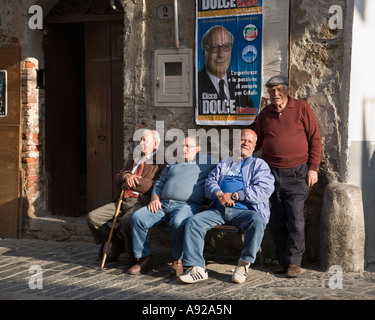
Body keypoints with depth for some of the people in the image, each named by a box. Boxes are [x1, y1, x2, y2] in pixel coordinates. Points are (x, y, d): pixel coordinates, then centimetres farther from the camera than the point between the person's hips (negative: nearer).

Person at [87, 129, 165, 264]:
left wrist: (133, 181, -7)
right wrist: (126, 176, -6)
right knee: (92, 217, -9)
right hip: (122, 201, 7)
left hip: (140, 203, -7)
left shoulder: (161, 163, 3)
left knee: (126, 221, -38)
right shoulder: (132, 161, 27)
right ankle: (117, 243, 10)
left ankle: (132, 255, -10)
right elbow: (117, 178, 17)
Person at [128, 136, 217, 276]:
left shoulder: (205, 161, 17)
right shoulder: (172, 165, 31)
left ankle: (178, 260, -19)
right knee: (137, 217, -19)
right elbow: (159, 184, 28)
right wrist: (155, 199, 9)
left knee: (178, 222, -40)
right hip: (163, 204, 5)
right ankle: (145, 259, -10)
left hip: (186, 205, -5)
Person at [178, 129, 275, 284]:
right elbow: (211, 181, 14)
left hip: (245, 210, -4)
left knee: (257, 221, -37)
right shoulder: (224, 164, 27)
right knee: (193, 222, -20)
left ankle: (244, 265, -23)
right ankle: (197, 268, -24)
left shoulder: (259, 165, 13)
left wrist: (234, 196, -11)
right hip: (219, 209, 4)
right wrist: (219, 194, -11)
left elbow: (264, 190, -4)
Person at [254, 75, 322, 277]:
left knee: (296, 218, -7)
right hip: (272, 173, 4)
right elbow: (257, 140, 22)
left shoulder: (302, 108, 1)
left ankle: (294, 262, -1)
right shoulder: (265, 114, 11)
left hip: (296, 173, -3)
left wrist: (313, 168, -5)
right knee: (277, 220, 6)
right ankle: (282, 260, 17)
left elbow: (315, 139, 1)